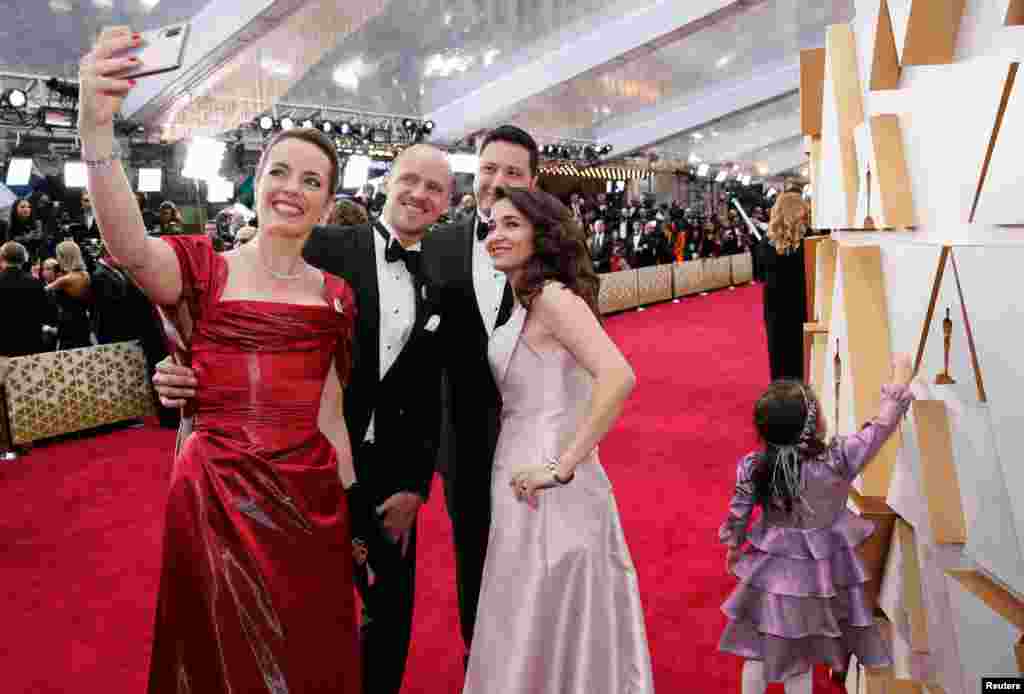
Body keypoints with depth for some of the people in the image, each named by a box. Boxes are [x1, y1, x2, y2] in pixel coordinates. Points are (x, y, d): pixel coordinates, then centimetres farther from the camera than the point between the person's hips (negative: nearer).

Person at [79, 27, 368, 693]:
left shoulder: (337, 295, 7)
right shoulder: (203, 268, -2)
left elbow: (330, 413, 10)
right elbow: (129, 245, -25)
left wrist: (356, 513, 10)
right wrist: (97, 124, -40)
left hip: (311, 501, 3)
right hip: (214, 499, -2)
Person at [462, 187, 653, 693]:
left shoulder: (553, 296, -13)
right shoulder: (525, 306, 14)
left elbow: (618, 377, -28)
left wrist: (562, 466, -25)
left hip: (548, 496, -9)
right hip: (528, 489, 9)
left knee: (540, 642, 5)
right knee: (531, 639, 20)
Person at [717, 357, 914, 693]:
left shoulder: (752, 467, -18)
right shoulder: (837, 460, -25)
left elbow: (738, 515, -5)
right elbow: (880, 428, -14)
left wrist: (733, 547, 14)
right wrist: (900, 380, -1)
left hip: (770, 572, 1)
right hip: (816, 574, -1)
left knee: (756, 649, 20)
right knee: (800, 658, 19)